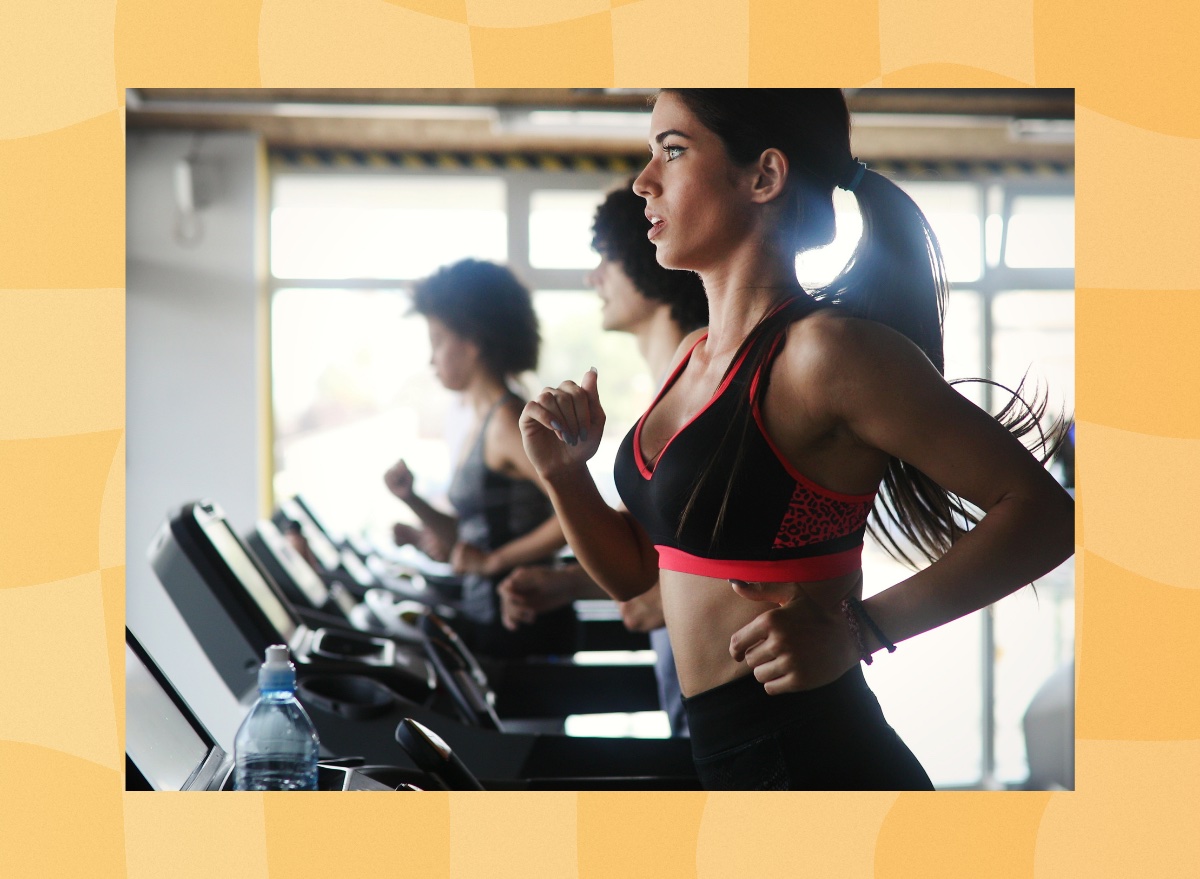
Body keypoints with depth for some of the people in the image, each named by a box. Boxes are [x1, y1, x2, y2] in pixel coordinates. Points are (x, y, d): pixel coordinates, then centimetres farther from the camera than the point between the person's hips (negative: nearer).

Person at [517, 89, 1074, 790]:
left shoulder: (825, 350, -16)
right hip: (724, 757, 8)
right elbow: (630, 570, 16)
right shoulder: (697, 356, 10)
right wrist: (562, 473, -2)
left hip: (816, 759, -8)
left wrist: (858, 628, -25)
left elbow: (1043, 510, -19)